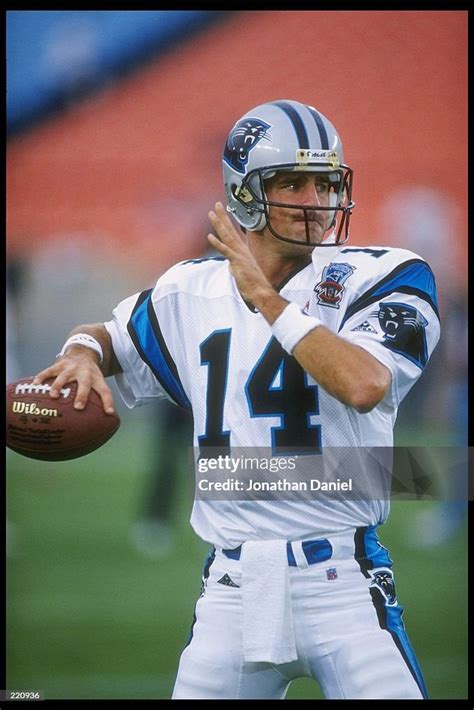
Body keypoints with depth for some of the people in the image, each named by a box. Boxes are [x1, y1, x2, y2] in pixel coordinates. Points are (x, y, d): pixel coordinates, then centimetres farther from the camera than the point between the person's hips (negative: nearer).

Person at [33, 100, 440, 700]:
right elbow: (111, 336, 28)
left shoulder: (376, 279, -3)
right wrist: (83, 353, 3)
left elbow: (363, 385, -21)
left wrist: (264, 296, -15)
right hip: (233, 586, 3)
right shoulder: (192, 293, 10)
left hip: (341, 582, -3)